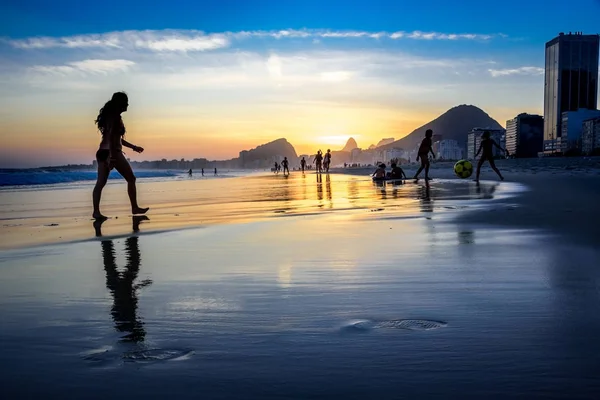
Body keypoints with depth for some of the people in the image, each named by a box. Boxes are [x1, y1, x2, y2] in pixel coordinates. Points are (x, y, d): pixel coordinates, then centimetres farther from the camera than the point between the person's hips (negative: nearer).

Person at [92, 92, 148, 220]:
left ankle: (96, 212, 0)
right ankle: (135, 208, 8)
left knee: (100, 183, 3)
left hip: (102, 152, 9)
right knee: (131, 179, 4)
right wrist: (111, 155, -28)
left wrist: (133, 147, 33)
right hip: (113, 152, -9)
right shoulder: (115, 116, -9)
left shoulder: (110, 115, 19)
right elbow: (111, 137, -21)